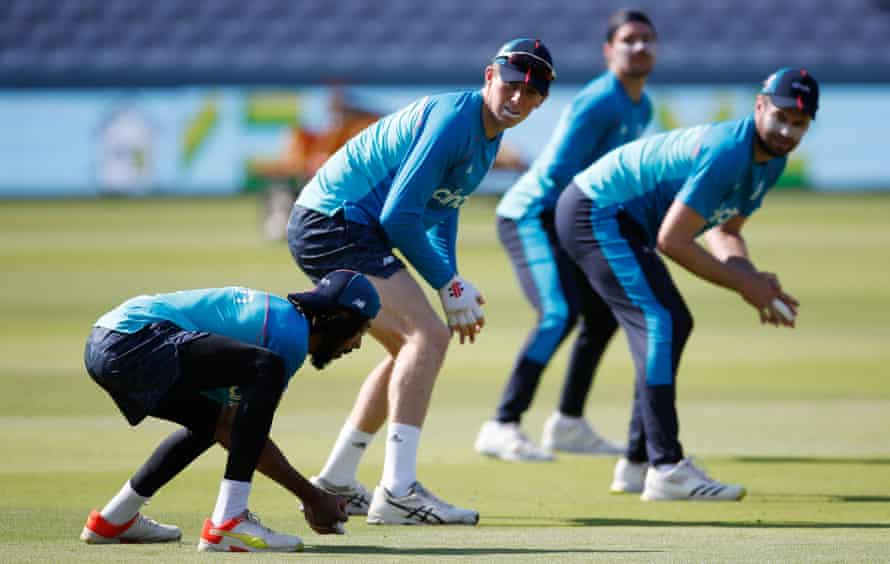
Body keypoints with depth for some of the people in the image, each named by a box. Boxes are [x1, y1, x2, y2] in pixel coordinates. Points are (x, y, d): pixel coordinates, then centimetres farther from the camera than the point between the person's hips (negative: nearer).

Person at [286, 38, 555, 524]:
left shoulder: (488, 136, 12)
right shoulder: (453, 121, -20)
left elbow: (440, 210, 25)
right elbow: (398, 216, -22)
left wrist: (452, 282, 13)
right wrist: (448, 285, -13)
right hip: (332, 224, -11)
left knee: (413, 349, 18)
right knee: (427, 335, -20)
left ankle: (335, 483, 24)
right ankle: (397, 492, -26)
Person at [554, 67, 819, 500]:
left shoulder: (771, 160, 4)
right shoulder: (727, 153, -27)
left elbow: (723, 232, 14)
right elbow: (672, 241, -27)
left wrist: (754, 280, -6)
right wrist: (743, 285, -21)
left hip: (619, 221, 11)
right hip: (594, 215, -11)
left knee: (673, 325, 15)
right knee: (661, 323, -20)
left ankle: (637, 465, 23)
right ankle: (667, 470, -25)